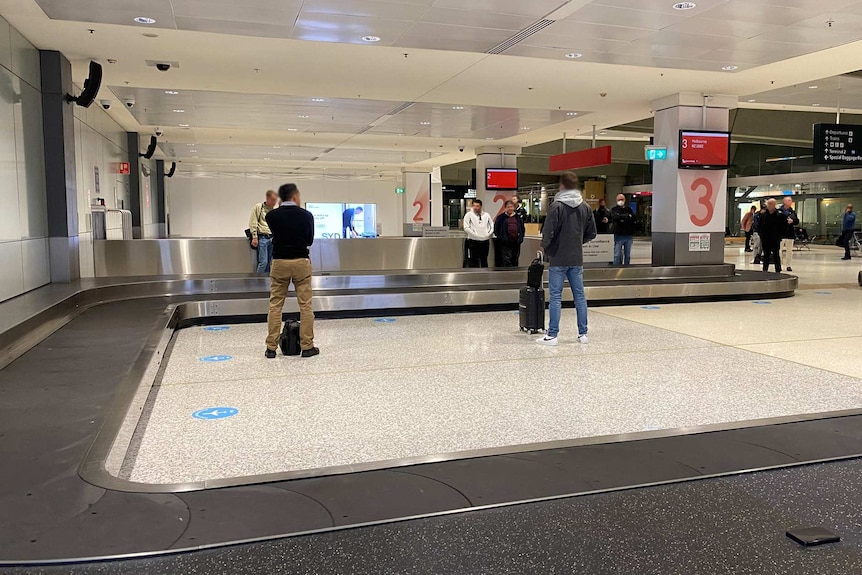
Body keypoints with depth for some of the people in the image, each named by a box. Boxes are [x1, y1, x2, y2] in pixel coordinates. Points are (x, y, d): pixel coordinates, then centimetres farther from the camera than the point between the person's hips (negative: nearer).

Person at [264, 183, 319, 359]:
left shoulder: (271, 216, -1)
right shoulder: (306, 215, -2)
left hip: (279, 262, 1)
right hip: (301, 262, -1)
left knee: (275, 305, 7)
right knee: (305, 305, 4)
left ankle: (271, 347, 8)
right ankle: (307, 346, 6)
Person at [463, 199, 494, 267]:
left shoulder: (486, 215, 9)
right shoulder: (469, 215, -3)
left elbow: (492, 225, 13)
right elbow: (466, 228, -10)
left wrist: (489, 234, -2)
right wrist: (475, 235, -15)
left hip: (485, 241, 4)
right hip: (473, 241, -3)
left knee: (484, 260, 12)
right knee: (473, 262, -1)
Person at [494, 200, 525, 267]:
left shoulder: (518, 217, 12)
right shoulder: (501, 217, 0)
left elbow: (522, 229, 17)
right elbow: (496, 229, 0)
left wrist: (520, 237, 6)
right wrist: (500, 238, -6)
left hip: (516, 242, 4)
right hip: (505, 243, -4)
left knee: (515, 261, 12)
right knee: (506, 262, -9)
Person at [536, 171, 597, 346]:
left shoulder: (557, 206, -12)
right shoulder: (585, 207, 6)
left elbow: (548, 233, -16)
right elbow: (591, 233, 10)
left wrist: (545, 247, 2)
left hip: (558, 259, -5)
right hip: (577, 259, 5)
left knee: (555, 296, -1)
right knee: (579, 295, 10)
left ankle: (552, 335, 0)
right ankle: (582, 334, 15)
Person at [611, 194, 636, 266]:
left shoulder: (629, 209, 12)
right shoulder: (614, 209, 4)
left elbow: (634, 219, -3)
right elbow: (615, 217, -18)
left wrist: (623, 219, -13)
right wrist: (628, 216, -10)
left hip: (628, 235, 3)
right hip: (618, 235, -3)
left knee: (628, 255, 10)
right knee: (617, 255, -3)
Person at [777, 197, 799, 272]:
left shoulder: (793, 211, 10)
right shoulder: (779, 211, -5)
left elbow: (797, 221, 8)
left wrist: (792, 221, -11)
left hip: (790, 234, 4)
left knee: (789, 250, 8)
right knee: (780, 250, -2)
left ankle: (788, 265, 14)